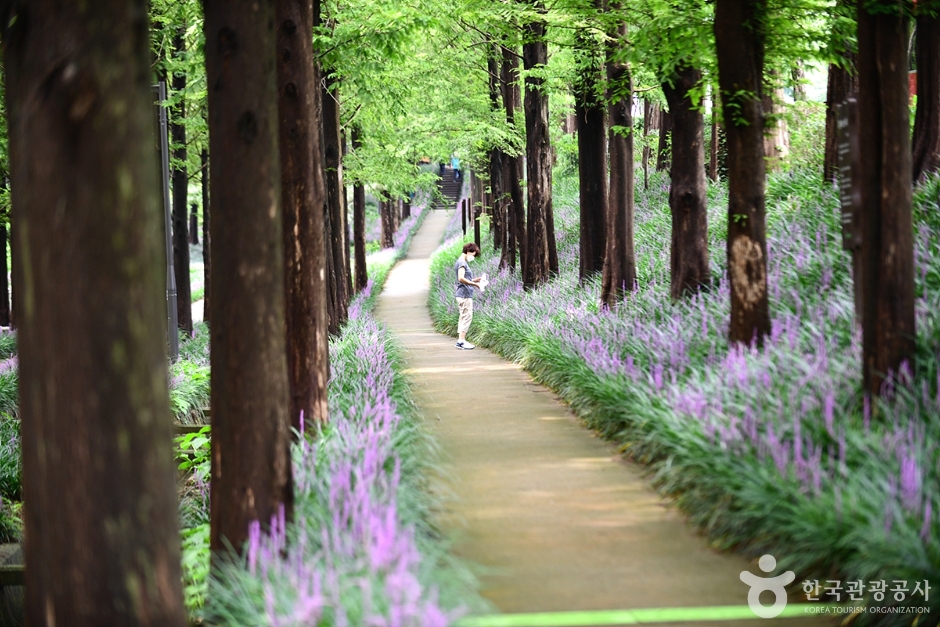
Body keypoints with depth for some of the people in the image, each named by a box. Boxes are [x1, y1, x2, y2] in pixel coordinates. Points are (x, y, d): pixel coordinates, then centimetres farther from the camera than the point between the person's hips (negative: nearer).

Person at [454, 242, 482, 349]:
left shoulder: (463, 262, 20)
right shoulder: (462, 263, -11)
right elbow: (461, 278, -22)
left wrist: (475, 280, 13)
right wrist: (474, 284, -19)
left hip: (464, 295, 10)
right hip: (465, 294, -10)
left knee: (463, 317, 12)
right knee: (467, 317, -10)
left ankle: (461, 340, 14)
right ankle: (461, 341, -13)